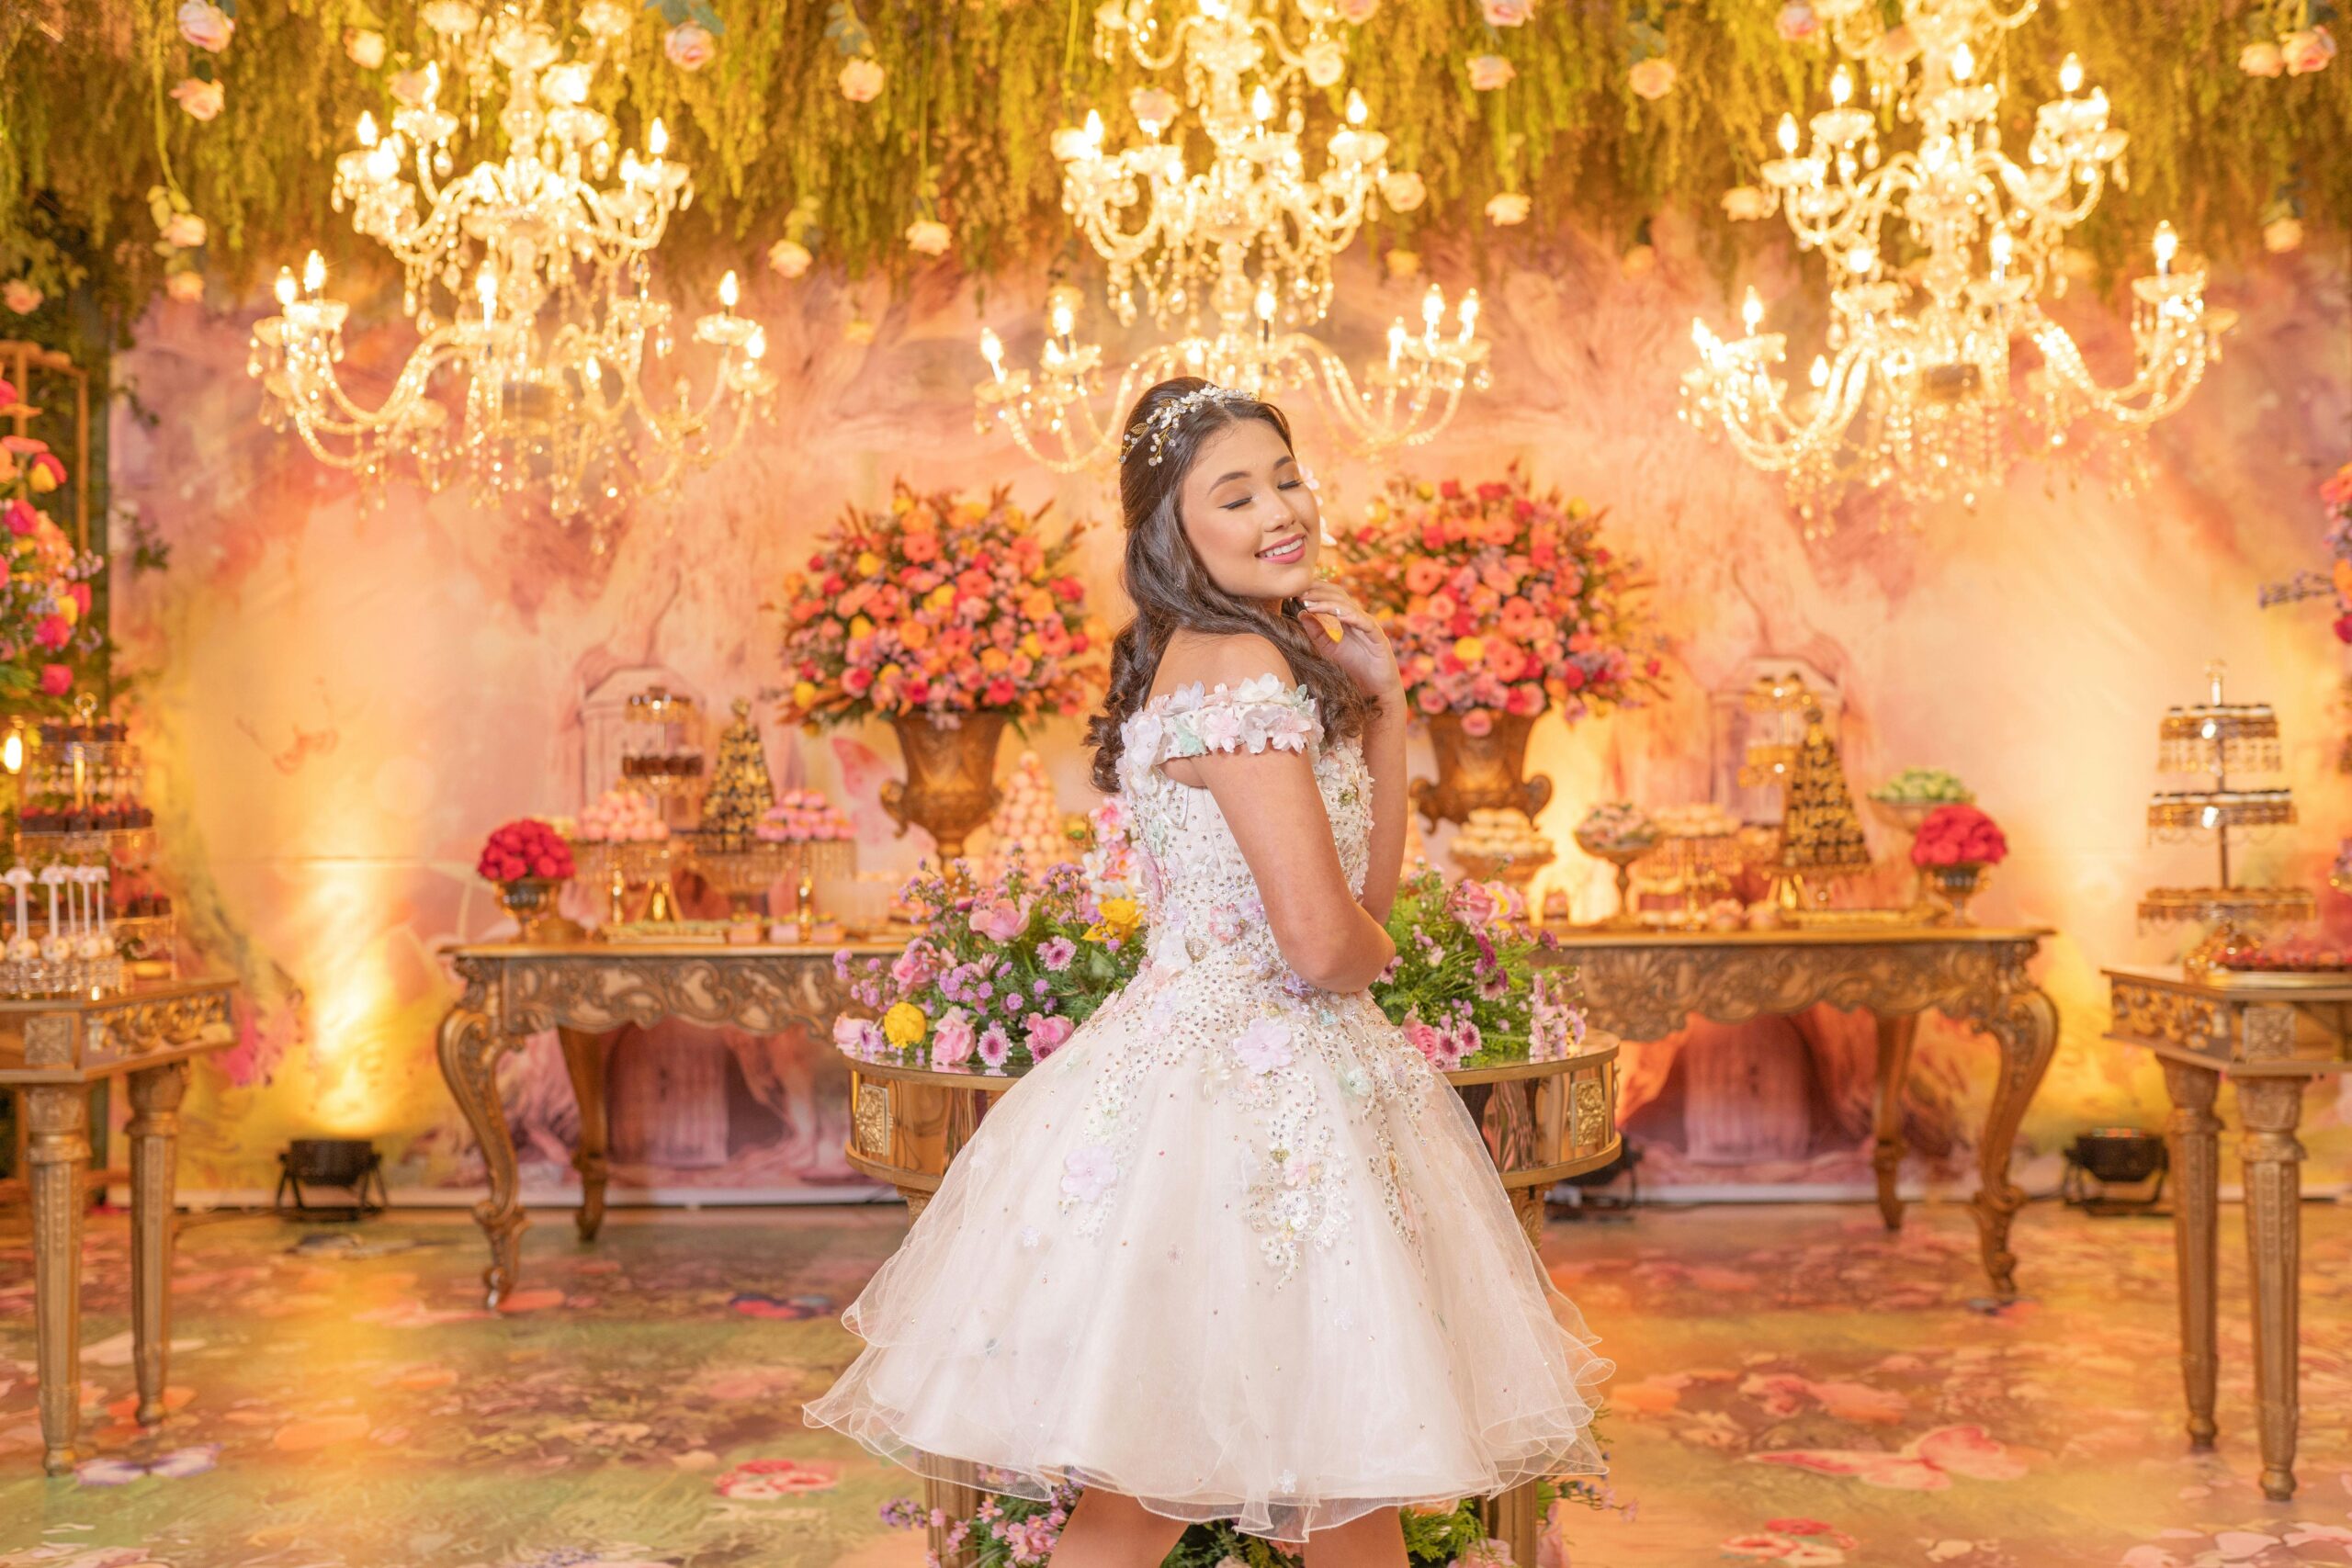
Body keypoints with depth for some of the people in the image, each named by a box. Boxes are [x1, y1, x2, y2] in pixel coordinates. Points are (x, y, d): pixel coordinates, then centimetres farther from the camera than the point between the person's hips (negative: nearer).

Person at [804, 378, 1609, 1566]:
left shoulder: (1263, 654, 13)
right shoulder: (1247, 667, -17)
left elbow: (1370, 881, 16)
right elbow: (1322, 941, -23)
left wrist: (1380, 703, 7)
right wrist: (1375, 956, 1)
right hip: (1248, 1090, -10)